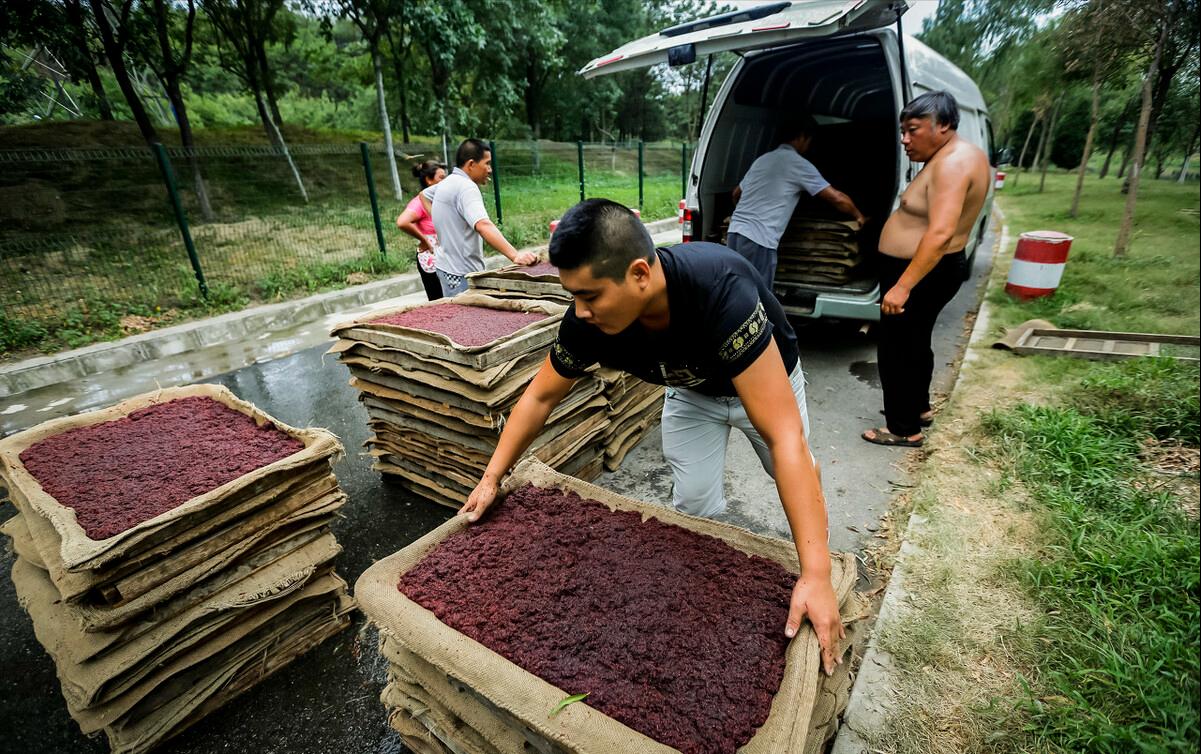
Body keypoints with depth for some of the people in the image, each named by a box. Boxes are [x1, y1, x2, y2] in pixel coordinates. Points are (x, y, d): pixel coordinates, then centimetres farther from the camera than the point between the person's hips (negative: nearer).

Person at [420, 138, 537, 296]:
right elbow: (484, 226, -36)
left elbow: (424, 195, 34)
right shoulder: (466, 187, -20)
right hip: (461, 274, -11)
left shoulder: (446, 183, 12)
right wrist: (515, 256, -46)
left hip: (448, 267, 11)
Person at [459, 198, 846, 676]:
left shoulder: (720, 291, -45)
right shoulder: (588, 320, -31)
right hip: (692, 390, 3)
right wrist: (491, 479, -15)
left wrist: (816, 575, -48)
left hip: (769, 381, -2)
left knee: (801, 493, 7)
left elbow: (784, 435, -47)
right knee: (693, 505, -1)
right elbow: (540, 397, -14)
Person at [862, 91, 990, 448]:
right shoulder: (956, 155, 12)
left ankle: (904, 428, 12)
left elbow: (940, 234, -33)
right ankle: (918, 407, 40)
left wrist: (902, 286, -35)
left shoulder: (953, 162, -21)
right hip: (931, 269, 11)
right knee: (914, 343, 23)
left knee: (897, 349, -1)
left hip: (922, 272, -11)